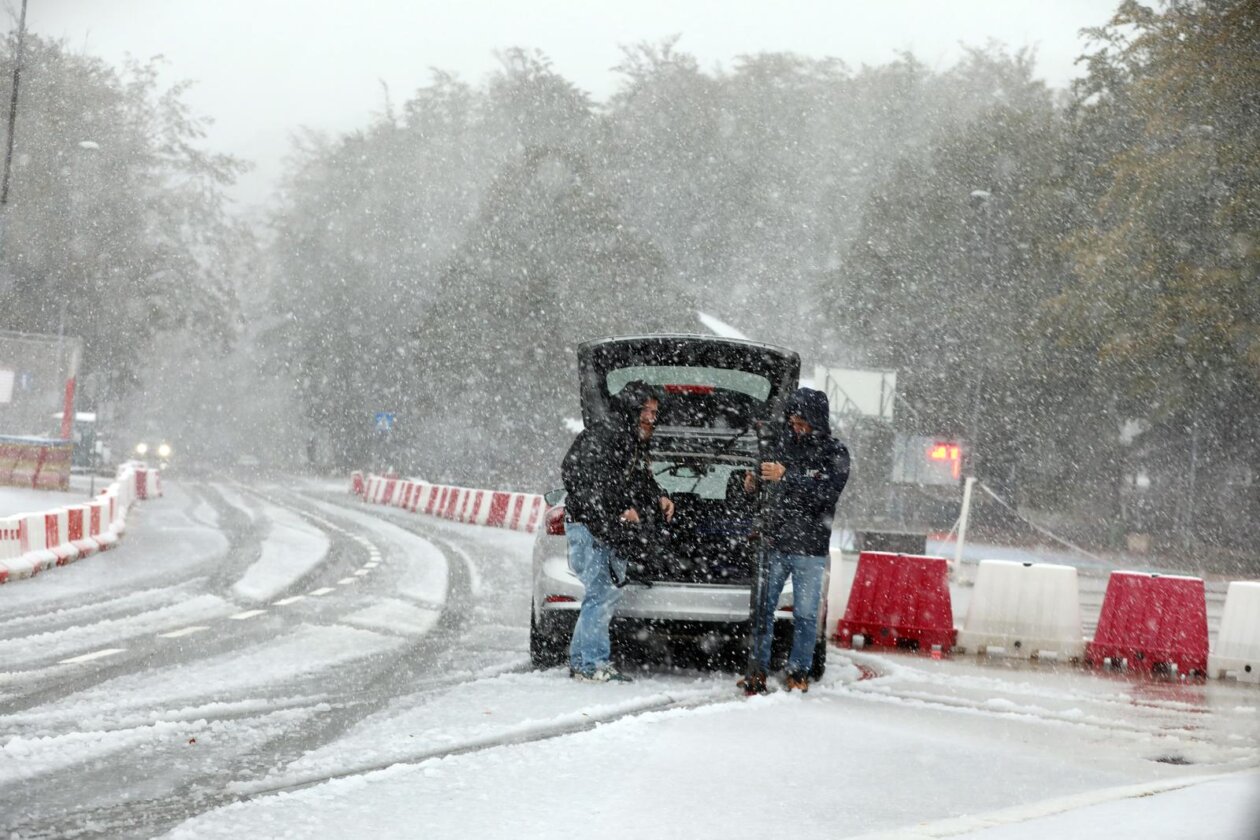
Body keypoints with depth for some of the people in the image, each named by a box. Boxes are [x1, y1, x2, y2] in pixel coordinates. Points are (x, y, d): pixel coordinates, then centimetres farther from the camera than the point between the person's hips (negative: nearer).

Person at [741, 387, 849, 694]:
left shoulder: (834, 453, -2)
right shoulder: (782, 444, 8)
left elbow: (827, 492, -17)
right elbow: (768, 485, 20)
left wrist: (787, 477, -26)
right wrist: (752, 484, -4)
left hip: (810, 548, -3)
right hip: (773, 543, 3)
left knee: (806, 614, 3)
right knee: (762, 608, 1)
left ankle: (799, 671, 13)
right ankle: (758, 669, 7)